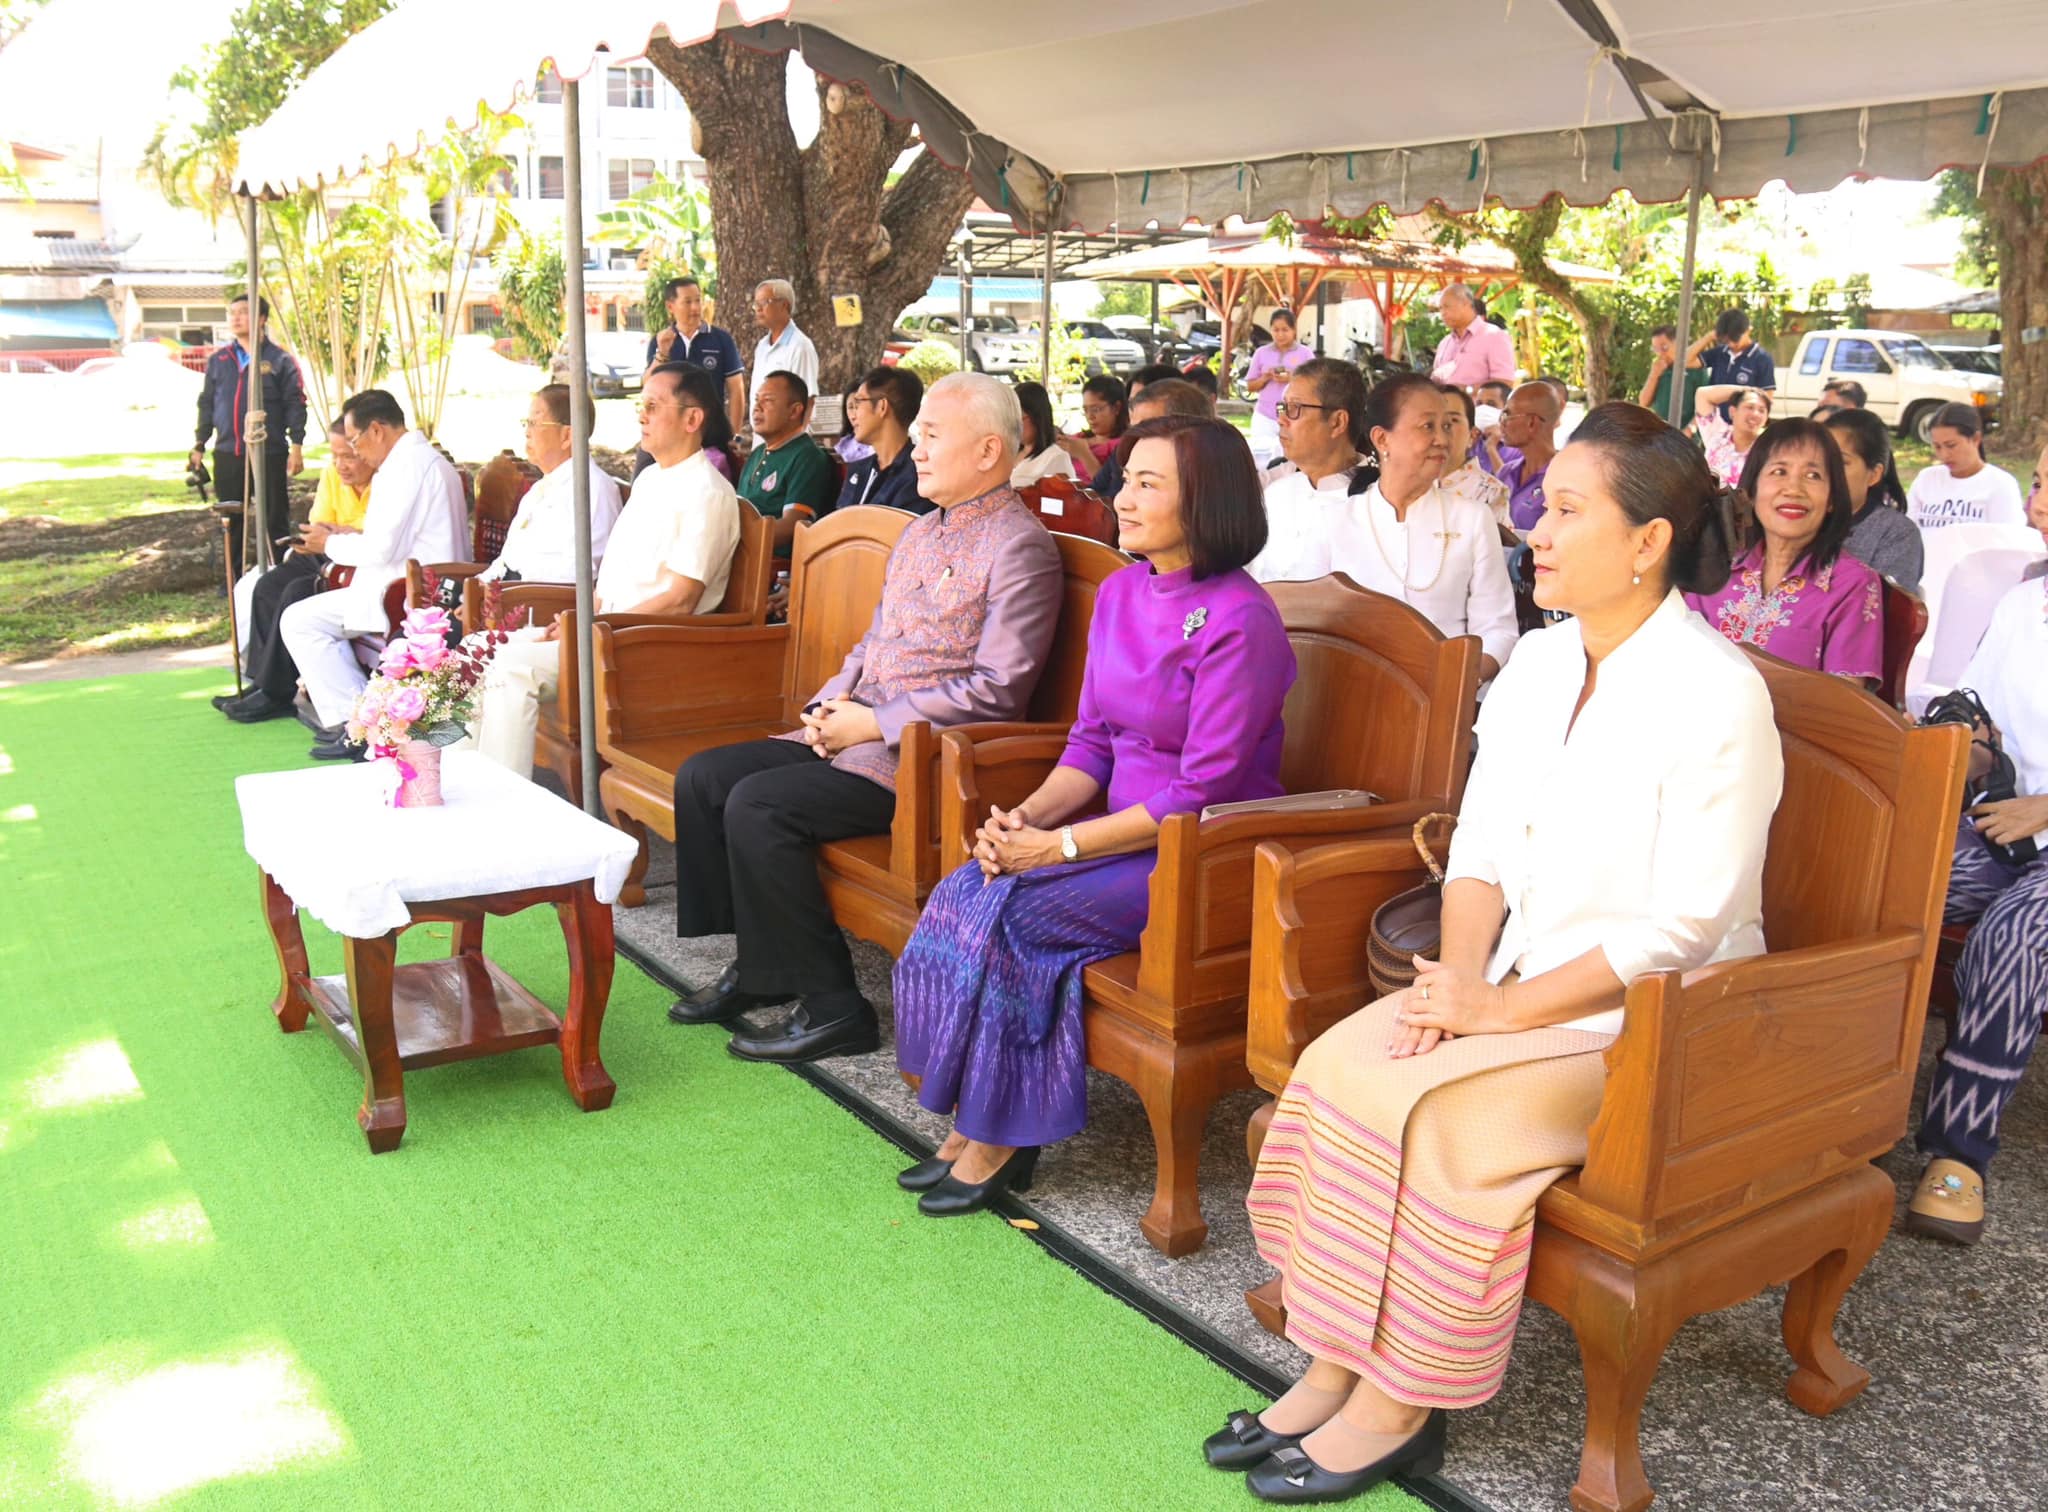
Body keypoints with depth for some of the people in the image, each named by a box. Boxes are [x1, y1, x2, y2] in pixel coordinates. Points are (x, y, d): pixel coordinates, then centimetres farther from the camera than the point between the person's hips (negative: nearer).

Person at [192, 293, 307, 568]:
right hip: (227, 455, 4)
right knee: (231, 522, 9)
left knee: (275, 520, 3)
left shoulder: (280, 360, -1)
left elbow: (295, 405, -3)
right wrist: (199, 445, 11)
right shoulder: (218, 360, 11)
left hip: (270, 455, -4)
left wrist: (296, 446, -9)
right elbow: (207, 404, 15)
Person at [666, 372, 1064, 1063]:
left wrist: (875, 722, -16)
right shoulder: (921, 532, 18)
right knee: (702, 777, 2)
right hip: (855, 734, 9)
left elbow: (998, 689, -19)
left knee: (757, 805, -23)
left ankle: (832, 1006, -12)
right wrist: (832, 703, 5)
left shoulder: (1018, 546, -11)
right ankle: (760, 966, 10)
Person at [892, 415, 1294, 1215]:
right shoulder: (1120, 593, 9)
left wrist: (1060, 844, -19)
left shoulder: (1239, 620, -17)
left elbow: (1204, 792, -19)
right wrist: (1027, 816, -8)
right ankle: (974, 1122, -6)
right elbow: (1091, 742, 12)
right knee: (963, 891, -15)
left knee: (1011, 911, -22)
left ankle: (996, 1136, -4)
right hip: (1126, 833, 7)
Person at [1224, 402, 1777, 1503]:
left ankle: (1399, 1408, -8)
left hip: (1648, 1020, -7)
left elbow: (1684, 927, -19)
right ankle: (1332, 1368, -5)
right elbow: (1479, 848, 8)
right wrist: (1460, 975, -9)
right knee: (1333, 1066, -14)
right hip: (1514, 984, 7)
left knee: (1436, 1113, -27)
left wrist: (1505, 1009, -19)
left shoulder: (1717, 696, -17)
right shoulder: (1537, 665, 7)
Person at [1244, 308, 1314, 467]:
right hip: (1265, 417, 2)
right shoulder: (1262, 353, 8)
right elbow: (1250, 386, 10)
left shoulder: (1305, 353, 3)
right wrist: (1265, 378, -9)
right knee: (1261, 460, -4)